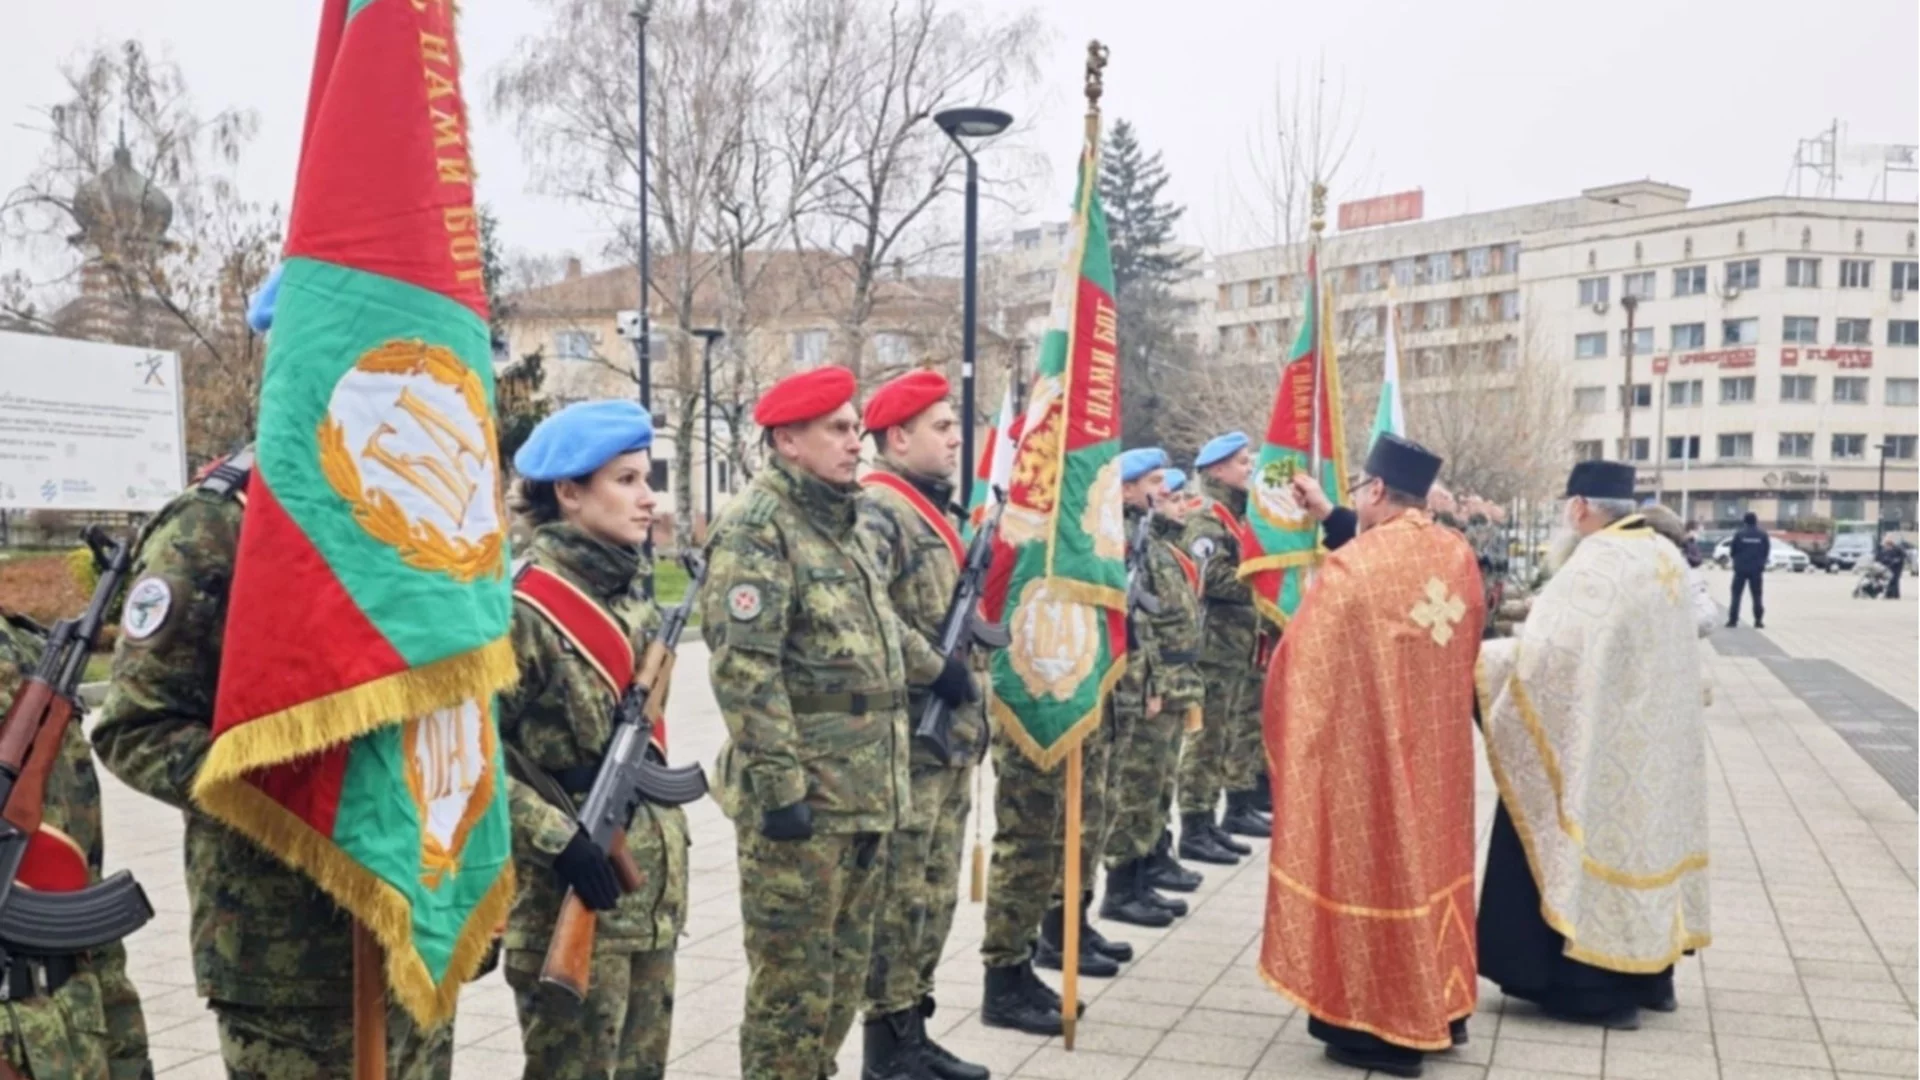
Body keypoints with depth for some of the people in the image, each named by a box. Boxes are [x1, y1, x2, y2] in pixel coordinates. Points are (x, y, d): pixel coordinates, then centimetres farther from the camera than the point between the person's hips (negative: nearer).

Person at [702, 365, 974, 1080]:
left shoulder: (840, 519, 14)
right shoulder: (755, 528, -14)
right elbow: (743, 667, -22)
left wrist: (935, 667, 29)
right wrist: (779, 783, -24)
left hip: (865, 789, 9)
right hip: (804, 794, -9)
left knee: (846, 965, 17)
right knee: (793, 973, 1)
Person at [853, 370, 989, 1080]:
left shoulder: (939, 511, 17)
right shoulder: (876, 512, -13)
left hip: (953, 735, 9)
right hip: (907, 738, -9)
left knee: (936, 893, 15)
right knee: (899, 895, 0)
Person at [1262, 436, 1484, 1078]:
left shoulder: (1349, 571, -20)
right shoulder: (1459, 554, 1)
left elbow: (1304, 669, -13)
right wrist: (1333, 519, 22)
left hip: (1365, 754, -7)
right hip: (1437, 748, 7)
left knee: (1372, 867, 3)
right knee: (1428, 857, 17)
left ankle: (1382, 1027, 10)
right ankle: (1439, 1006, 27)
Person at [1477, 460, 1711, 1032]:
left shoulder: (1593, 567, -20)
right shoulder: (1667, 557, 8)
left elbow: (1544, 654, -26)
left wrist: (1476, 657, -14)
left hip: (1601, 752, -9)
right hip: (1654, 750, 9)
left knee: (1598, 843, 0)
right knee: (1643, 836, 17)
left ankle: (1595, 987, 5)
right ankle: (1647, 974, 26)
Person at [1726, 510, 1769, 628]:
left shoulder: (1739, 534, -8)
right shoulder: (1762, 535, -3)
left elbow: (1733, 550, -3)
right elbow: (1767, 551, 3)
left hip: (1741, 568, -1)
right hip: (1756, 569, 2)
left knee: (1736, 594, 4)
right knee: (1756, 595, 8)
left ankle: (1733, 619, -1)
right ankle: (1758, 620, 4)